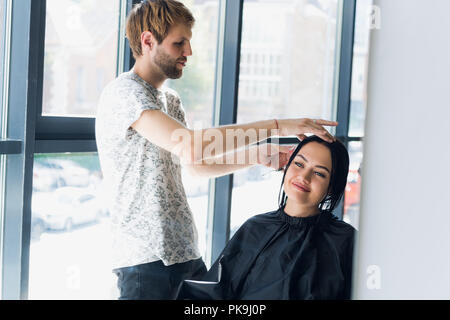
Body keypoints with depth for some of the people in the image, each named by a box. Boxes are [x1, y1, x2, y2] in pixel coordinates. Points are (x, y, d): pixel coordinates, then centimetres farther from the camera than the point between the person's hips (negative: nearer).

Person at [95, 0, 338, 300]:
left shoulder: (170, 99, 17)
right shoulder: (125, 93, -13)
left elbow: (198, 165, 23)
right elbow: (190, 146, -27)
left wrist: (259, 157, 9)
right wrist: (277, 125, -24)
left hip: (187, 252, 9)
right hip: (147, 258, -8)